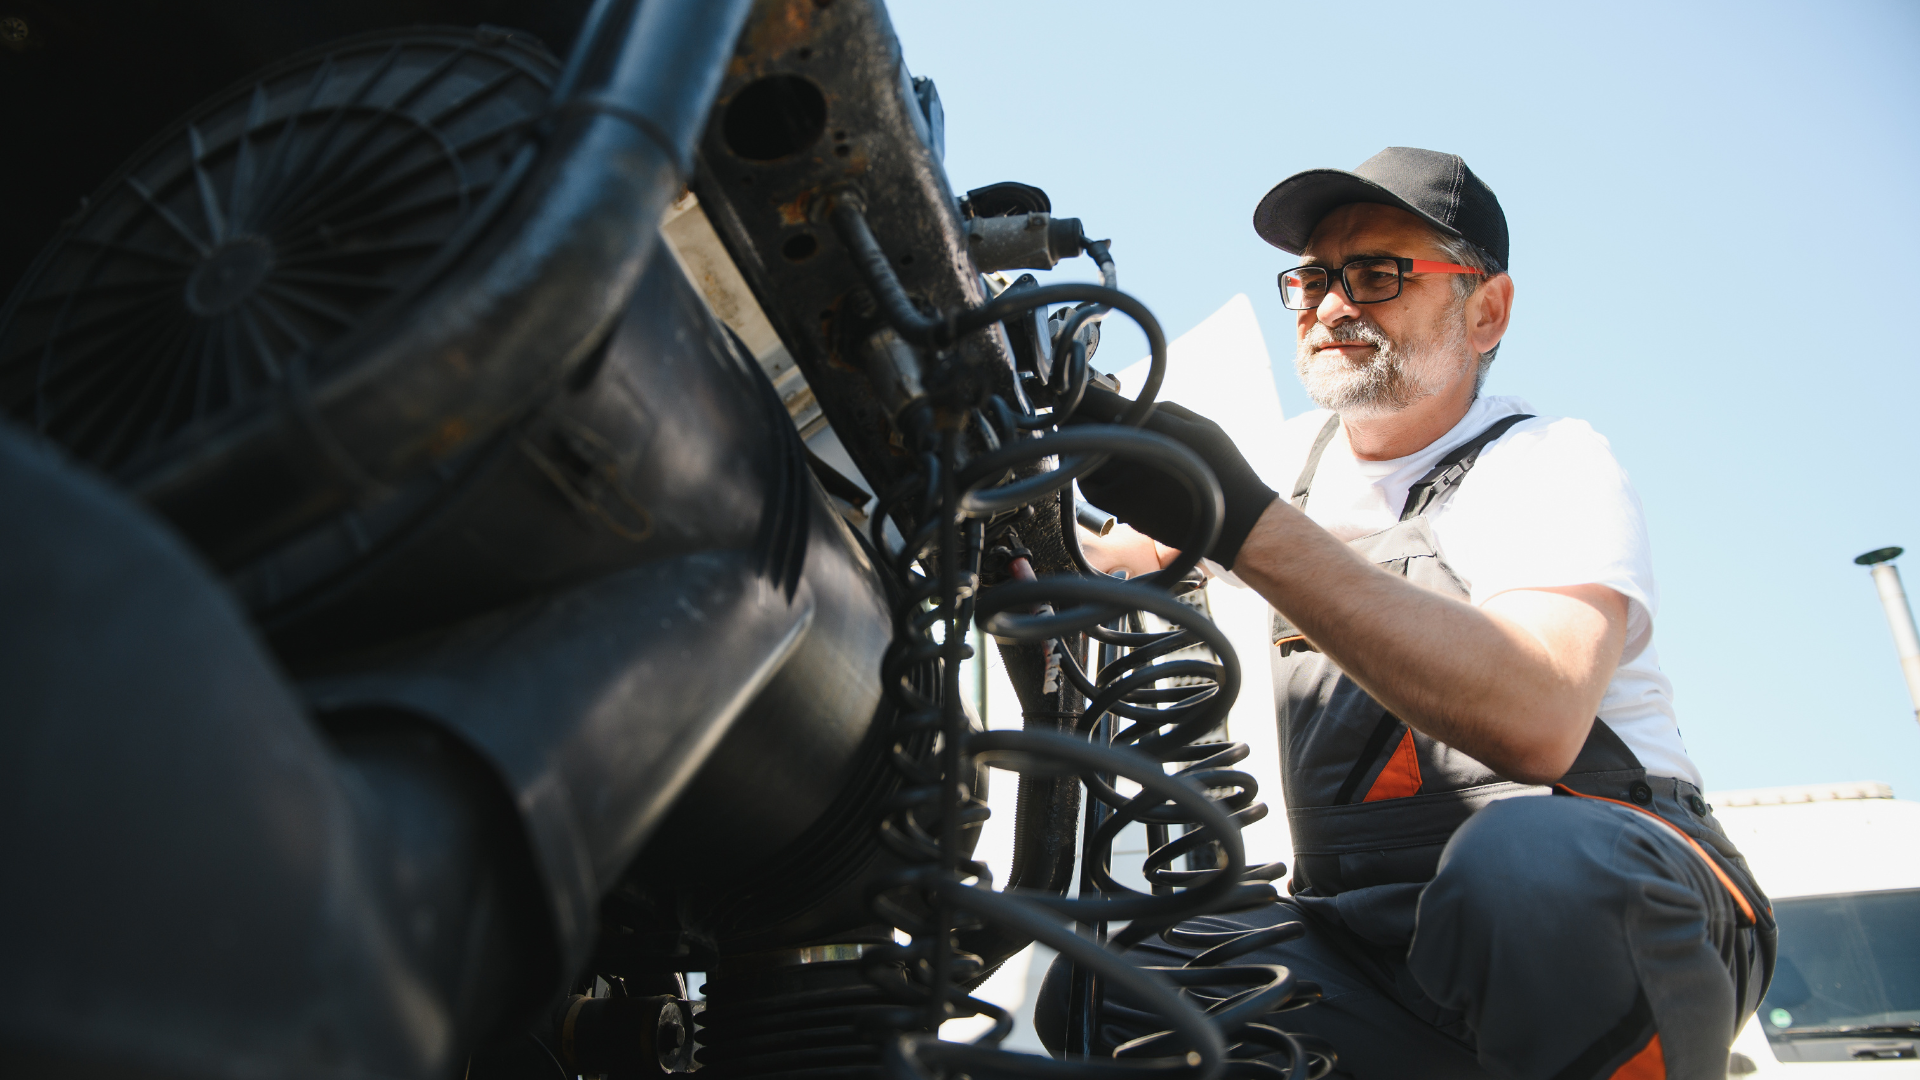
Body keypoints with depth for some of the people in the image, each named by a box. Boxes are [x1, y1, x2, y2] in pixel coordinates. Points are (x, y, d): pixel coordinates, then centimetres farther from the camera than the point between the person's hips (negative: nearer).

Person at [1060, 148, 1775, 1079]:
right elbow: (1163, 549, 33)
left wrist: (1245, 522, -33)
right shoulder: (1302, 453, 14)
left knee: (1528, 864, -39)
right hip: (1369, 934, 5)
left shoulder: (1552, 463, -6)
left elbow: (1538, 719, -28)